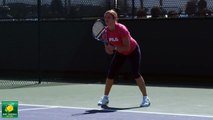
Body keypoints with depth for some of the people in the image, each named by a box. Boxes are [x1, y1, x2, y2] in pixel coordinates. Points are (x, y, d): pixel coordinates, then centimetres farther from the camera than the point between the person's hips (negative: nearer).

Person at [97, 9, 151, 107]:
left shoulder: (122, 29, -33)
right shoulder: (105, 31, -16)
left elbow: (127, 47, -34)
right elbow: (108, 50, -10)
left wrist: (114, 48, -43)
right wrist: (109, 50, -32)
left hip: (133, 51, -5)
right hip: (120, 52, 5)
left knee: (136, 73, -18)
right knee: (110, 73, -2)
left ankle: (145, 98, -7)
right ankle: (105, 97, 12)